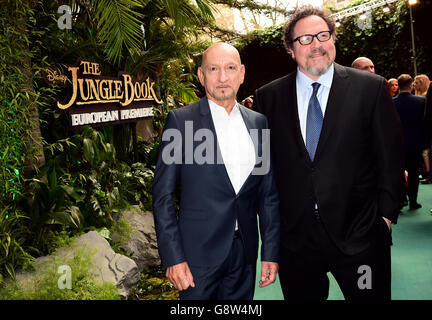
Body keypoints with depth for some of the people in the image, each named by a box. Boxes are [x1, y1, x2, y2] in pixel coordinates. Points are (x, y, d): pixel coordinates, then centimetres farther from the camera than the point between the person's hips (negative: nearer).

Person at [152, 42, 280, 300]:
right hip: (199, 253, -3)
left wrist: (271, 251, 5)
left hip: (244, 252, 4)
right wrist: (173, 258, -10)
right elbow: (163, 194, -6)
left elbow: (268, 193, 8)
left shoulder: (258, 122, 5)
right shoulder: (181, 120, -6)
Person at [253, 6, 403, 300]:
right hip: (294, 238, 2)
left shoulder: (371, 88, -1)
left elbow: (390, 157, 1)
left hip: (358, 235, -1)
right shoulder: (268, 97, 3)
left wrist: (385, 214, -2)